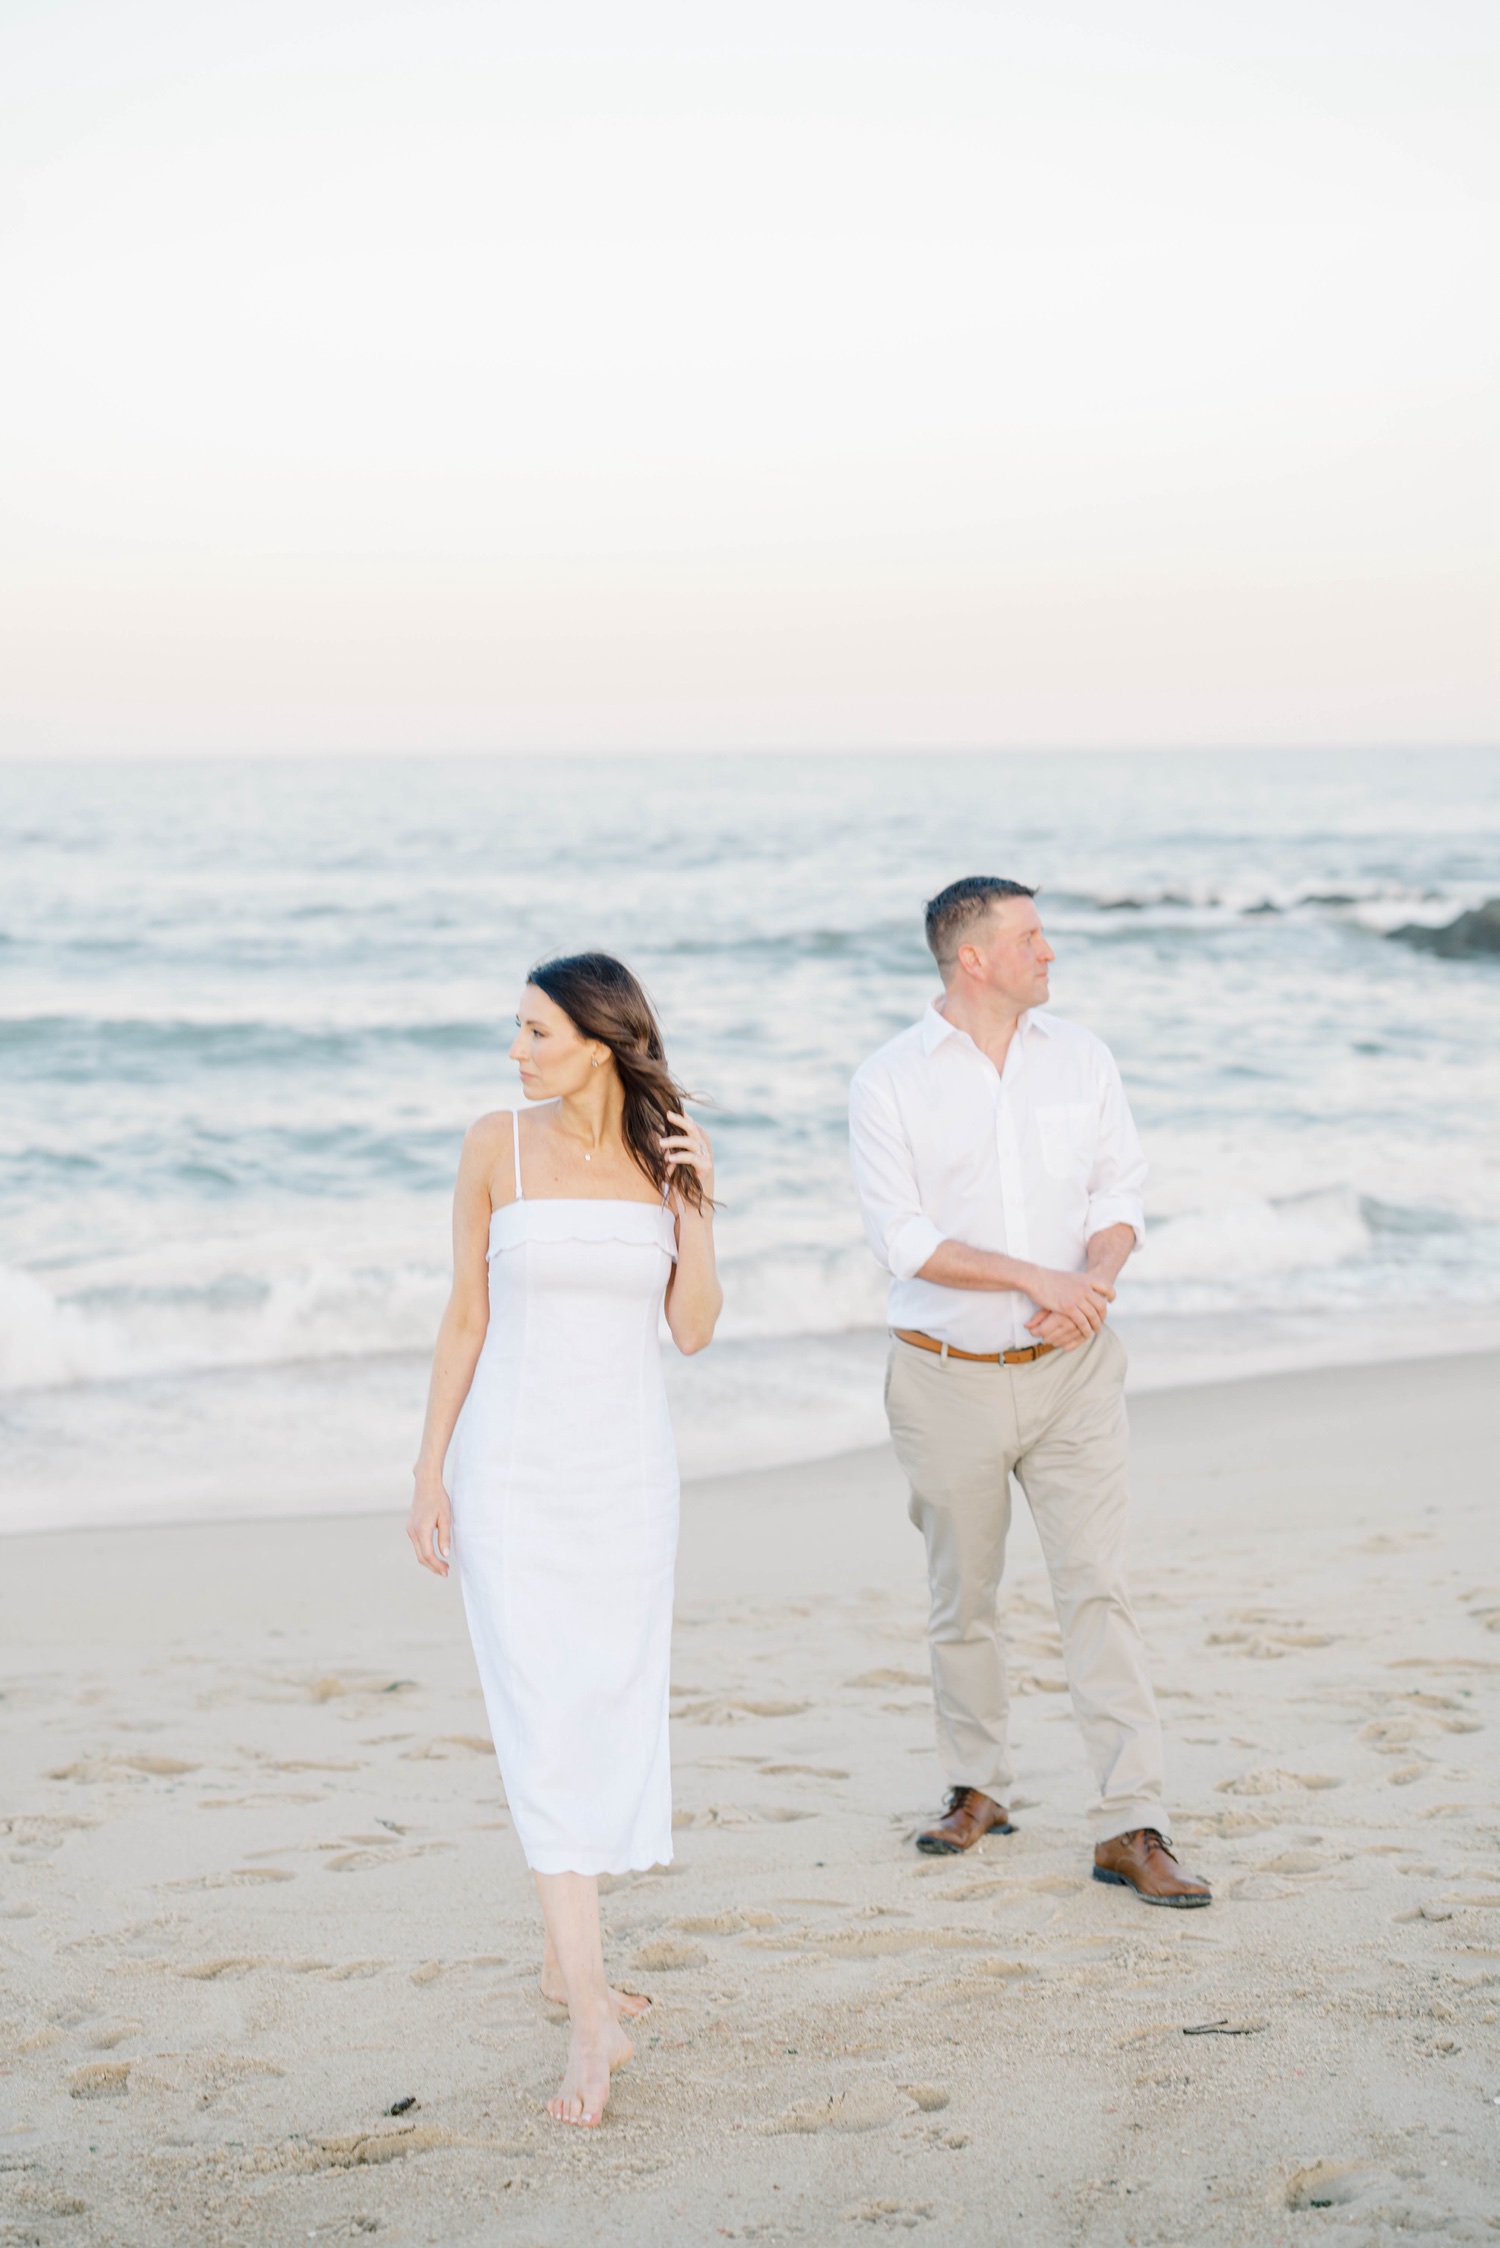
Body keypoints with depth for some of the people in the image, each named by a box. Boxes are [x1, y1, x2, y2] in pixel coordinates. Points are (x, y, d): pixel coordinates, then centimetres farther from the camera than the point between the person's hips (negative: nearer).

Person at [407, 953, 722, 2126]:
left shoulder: (675, 1152, 0)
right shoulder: (497, 1146, -4)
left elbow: (694, 1329, 0)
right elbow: (466, 1317, 1)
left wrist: (694, 1203, -13)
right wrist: (429, 1476, -1)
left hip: (630, 1465, 3)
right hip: (515, 1460, -2)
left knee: (615, 1709, 10)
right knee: (546, 1721, -10)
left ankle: (567, 1954, 30)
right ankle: (592, 2017, -13)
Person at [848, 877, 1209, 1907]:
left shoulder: (1082, 1057, 6)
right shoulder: (890, 1082, -5)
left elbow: (1121, 1194, 7)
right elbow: (904, 1237, -11)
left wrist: (1093, 1282, -14)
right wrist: (1036, 1279, -20)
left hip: (1071, 1369, 1)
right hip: (950, 1378, -1)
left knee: (1099, 1589, -6)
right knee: (963, 1601, 10)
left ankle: (1132, 1827, -6)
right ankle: (980, 1787, 29)